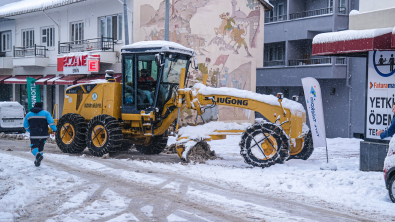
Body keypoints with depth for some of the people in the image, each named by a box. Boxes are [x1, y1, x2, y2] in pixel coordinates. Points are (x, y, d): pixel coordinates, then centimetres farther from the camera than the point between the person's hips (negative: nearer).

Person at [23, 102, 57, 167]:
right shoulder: (46, 113, 4)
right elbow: (51, 122, -12)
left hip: (34, 135, -1)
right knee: (40, 147, 16)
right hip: (43, 134, 1)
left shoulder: (28, 114, 11)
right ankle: (38, 161, 19)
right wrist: (54, 130, -11)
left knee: (34, 147, 1)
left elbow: (25, 125, 18)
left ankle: (38, 155, -29)